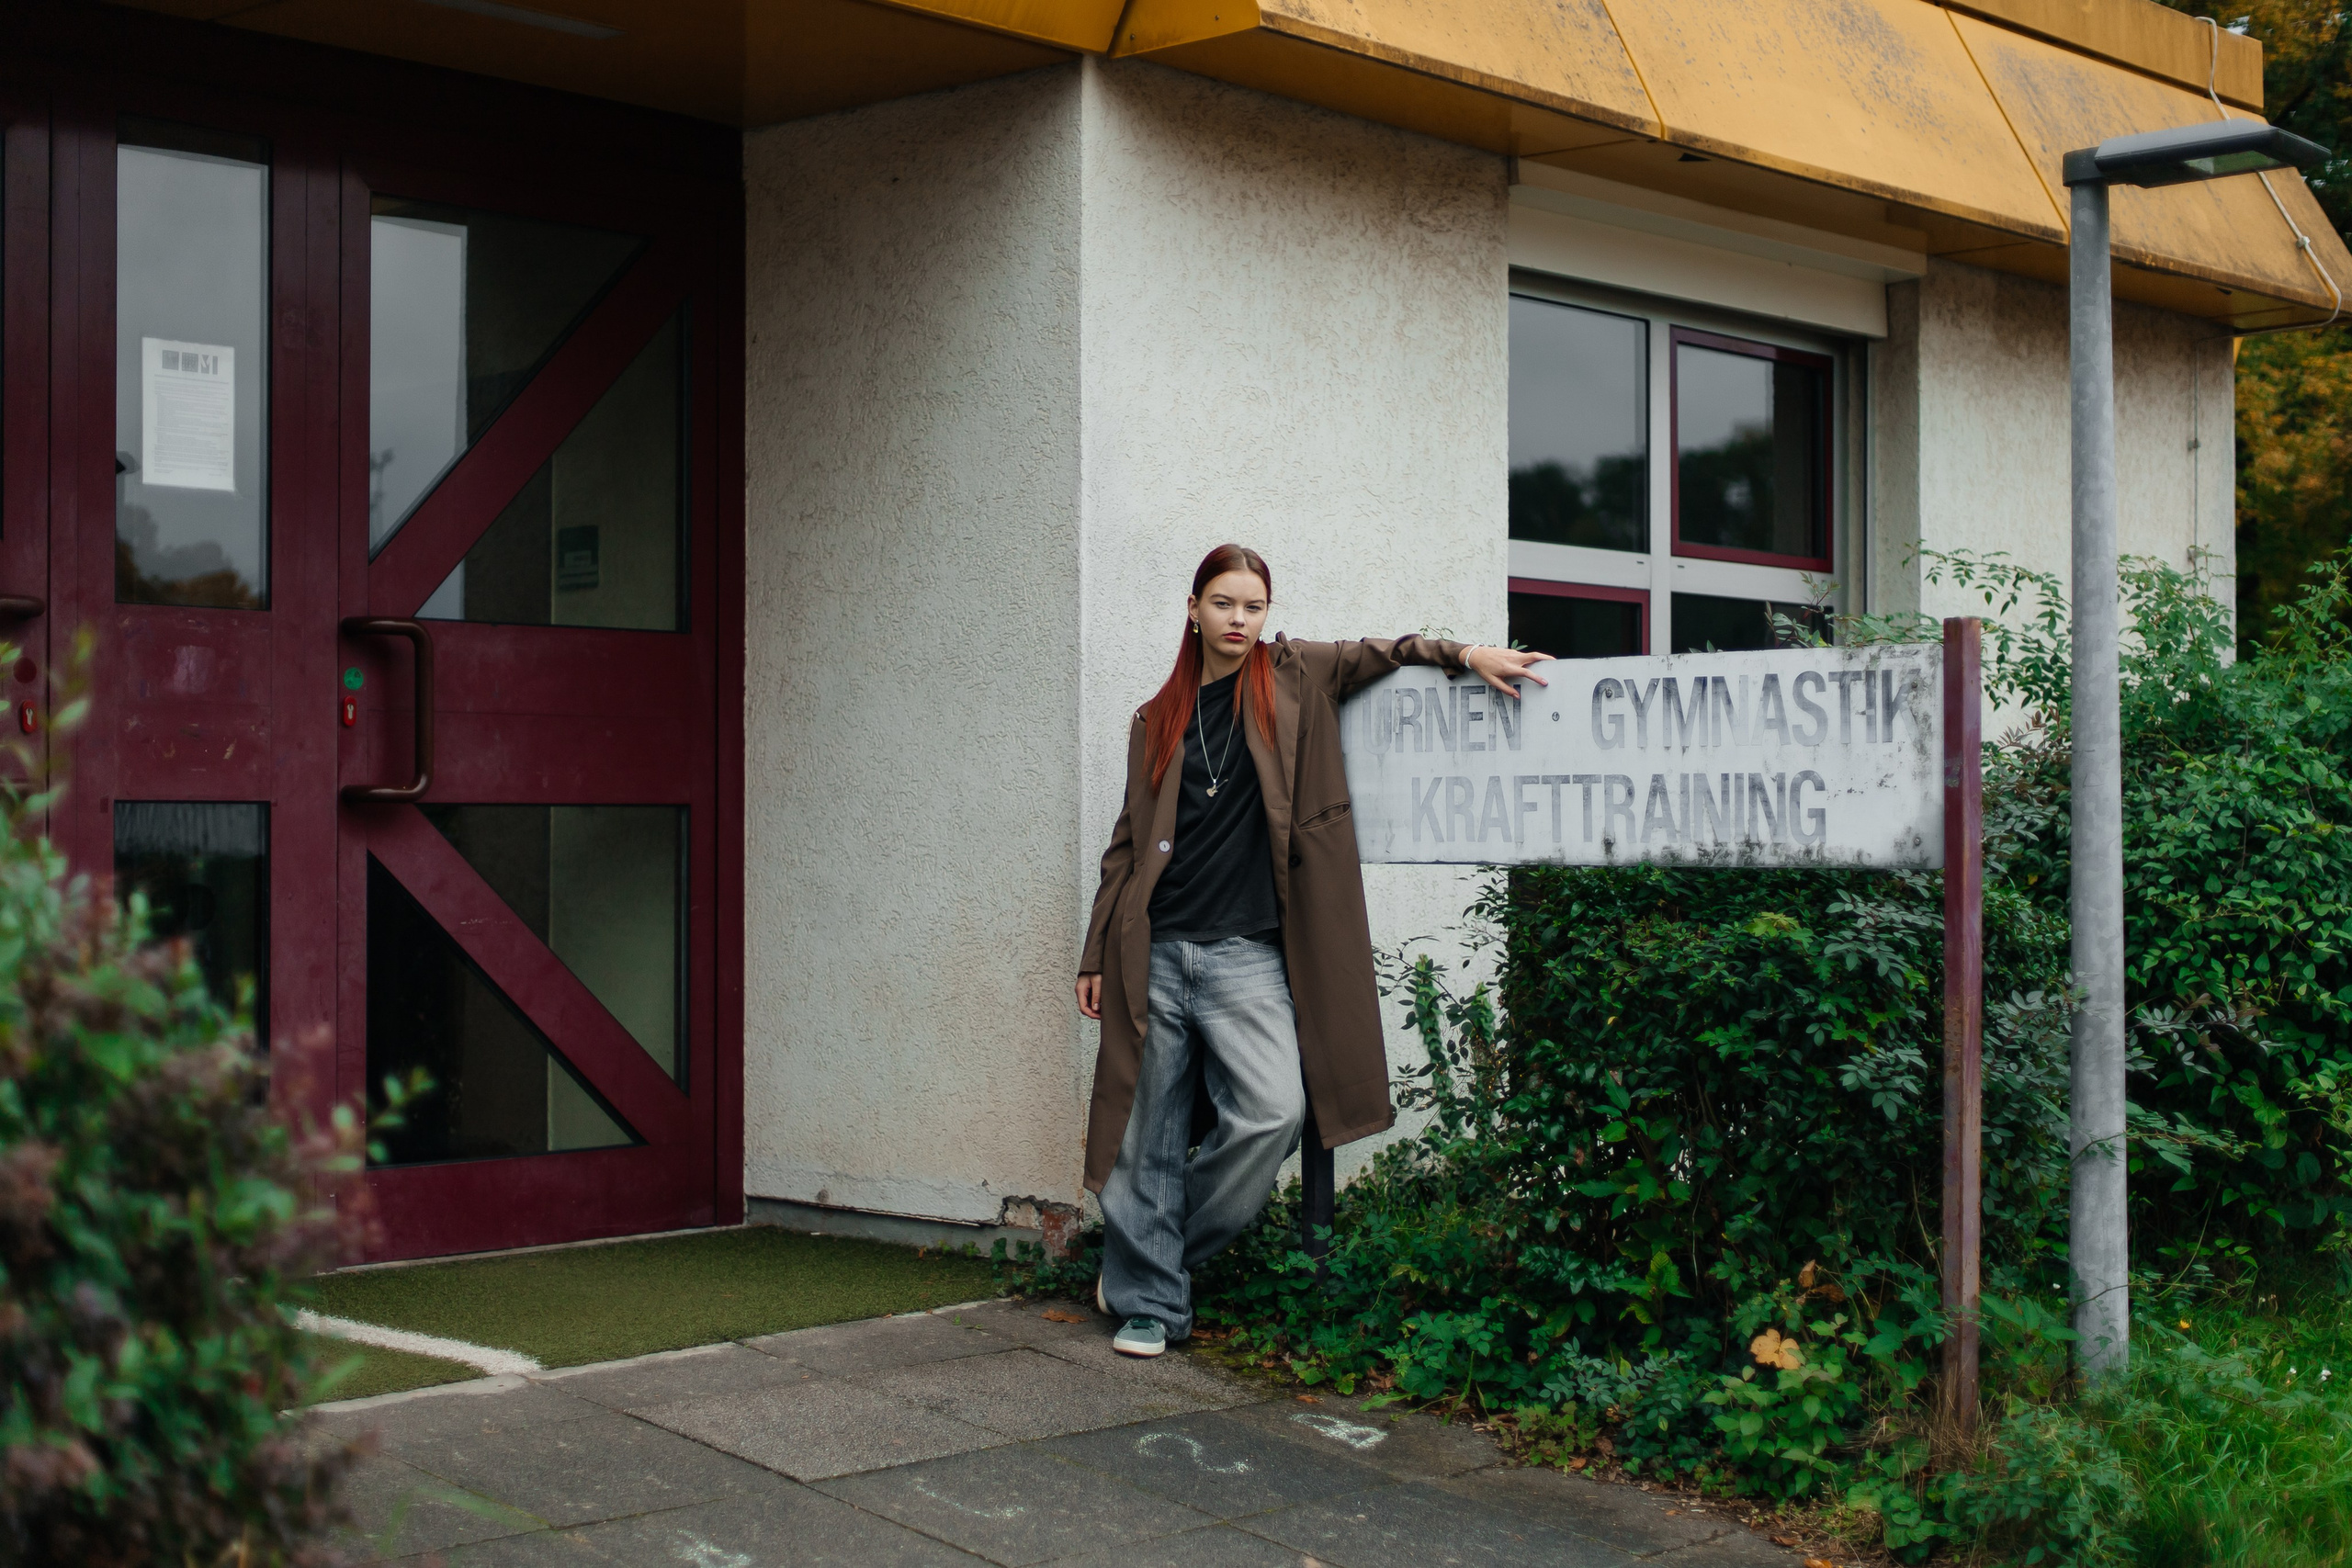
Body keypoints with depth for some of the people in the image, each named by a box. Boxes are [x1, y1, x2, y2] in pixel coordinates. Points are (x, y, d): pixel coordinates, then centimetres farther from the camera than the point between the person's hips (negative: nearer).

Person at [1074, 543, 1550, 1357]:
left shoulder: (1293, 680, 9)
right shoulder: (1156, 721, 13)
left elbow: (1378, 654, 17)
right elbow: (1128, 842, 15)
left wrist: (1468, 655, 2)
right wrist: (1097, 954, 12)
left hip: (1246, 953, -1)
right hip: (1155, 951, 1)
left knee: (1274, 1111, -16)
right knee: (1149, 1132, 1)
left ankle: (1153, 1257, 5)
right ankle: (1147, 1301, 14)